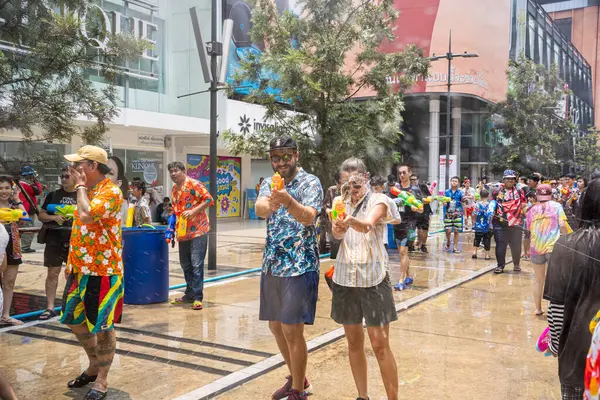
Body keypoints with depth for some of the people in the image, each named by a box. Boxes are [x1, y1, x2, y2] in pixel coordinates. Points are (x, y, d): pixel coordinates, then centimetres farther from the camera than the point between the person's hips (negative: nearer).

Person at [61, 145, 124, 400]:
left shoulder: (111, 191, -16)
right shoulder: (87, 192, 12)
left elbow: (86, 216, -33)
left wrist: (80, 186, -18)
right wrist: (72, 262, 19)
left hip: (102, 272, -9)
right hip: (81, 270, 9)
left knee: (102, 326, 1)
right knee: (74, 320, 18)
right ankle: (94, 365, 36)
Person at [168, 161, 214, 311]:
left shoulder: (193, 184, -9)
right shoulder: (174, 189, 15)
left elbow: (209, 199, -14)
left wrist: (193, 211, -22)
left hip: (197, 231, -8)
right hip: (183, 233, 8)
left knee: (196, 265, -8)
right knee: (185, 265, 13)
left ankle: (197, 297, -4)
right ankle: (189, 294, 25)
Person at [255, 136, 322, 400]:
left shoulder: (310, 182, -8)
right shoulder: (269, 183, 8)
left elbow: (309, 217, -25)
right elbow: (259, 208, -14)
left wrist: (288, 201, -45)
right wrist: (269, 205, -38)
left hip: (300, 266, -6)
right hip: (271, 266, 7)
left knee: (292, 330, -7)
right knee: (276, 326, 14)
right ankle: (297, 378, 33)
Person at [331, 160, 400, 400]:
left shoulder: (378, 201, -6)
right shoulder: (339, 203, 7)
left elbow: (368, 225, -28)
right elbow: (336, 235, -10)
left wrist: (351, 221, -49)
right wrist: (337, 229, -33)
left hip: (373, 278, -4)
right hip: (344, 278, 4)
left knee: (380, 344, -3)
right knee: (354, 342, 12)